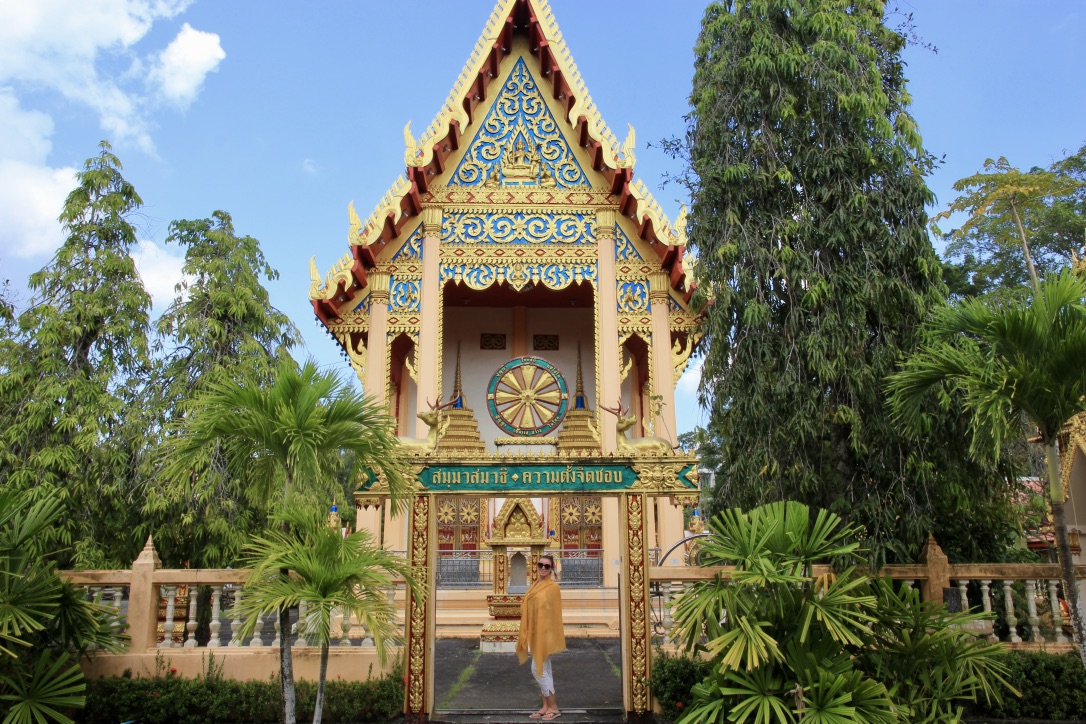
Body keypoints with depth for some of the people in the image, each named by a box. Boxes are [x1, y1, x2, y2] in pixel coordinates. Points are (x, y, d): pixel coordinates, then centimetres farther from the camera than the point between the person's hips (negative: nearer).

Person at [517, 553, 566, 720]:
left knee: (538, 669, -5)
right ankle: (546, 706, 19)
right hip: (535, 632, 8)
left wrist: (547, 637, -17)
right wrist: (528, 636, 12)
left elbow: (554, 613, -15)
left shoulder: (552, 586, -13)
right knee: (544, 670, 12)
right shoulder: (536, 585, 10)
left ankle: (553, 707, 5)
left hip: (545, 633, -8)